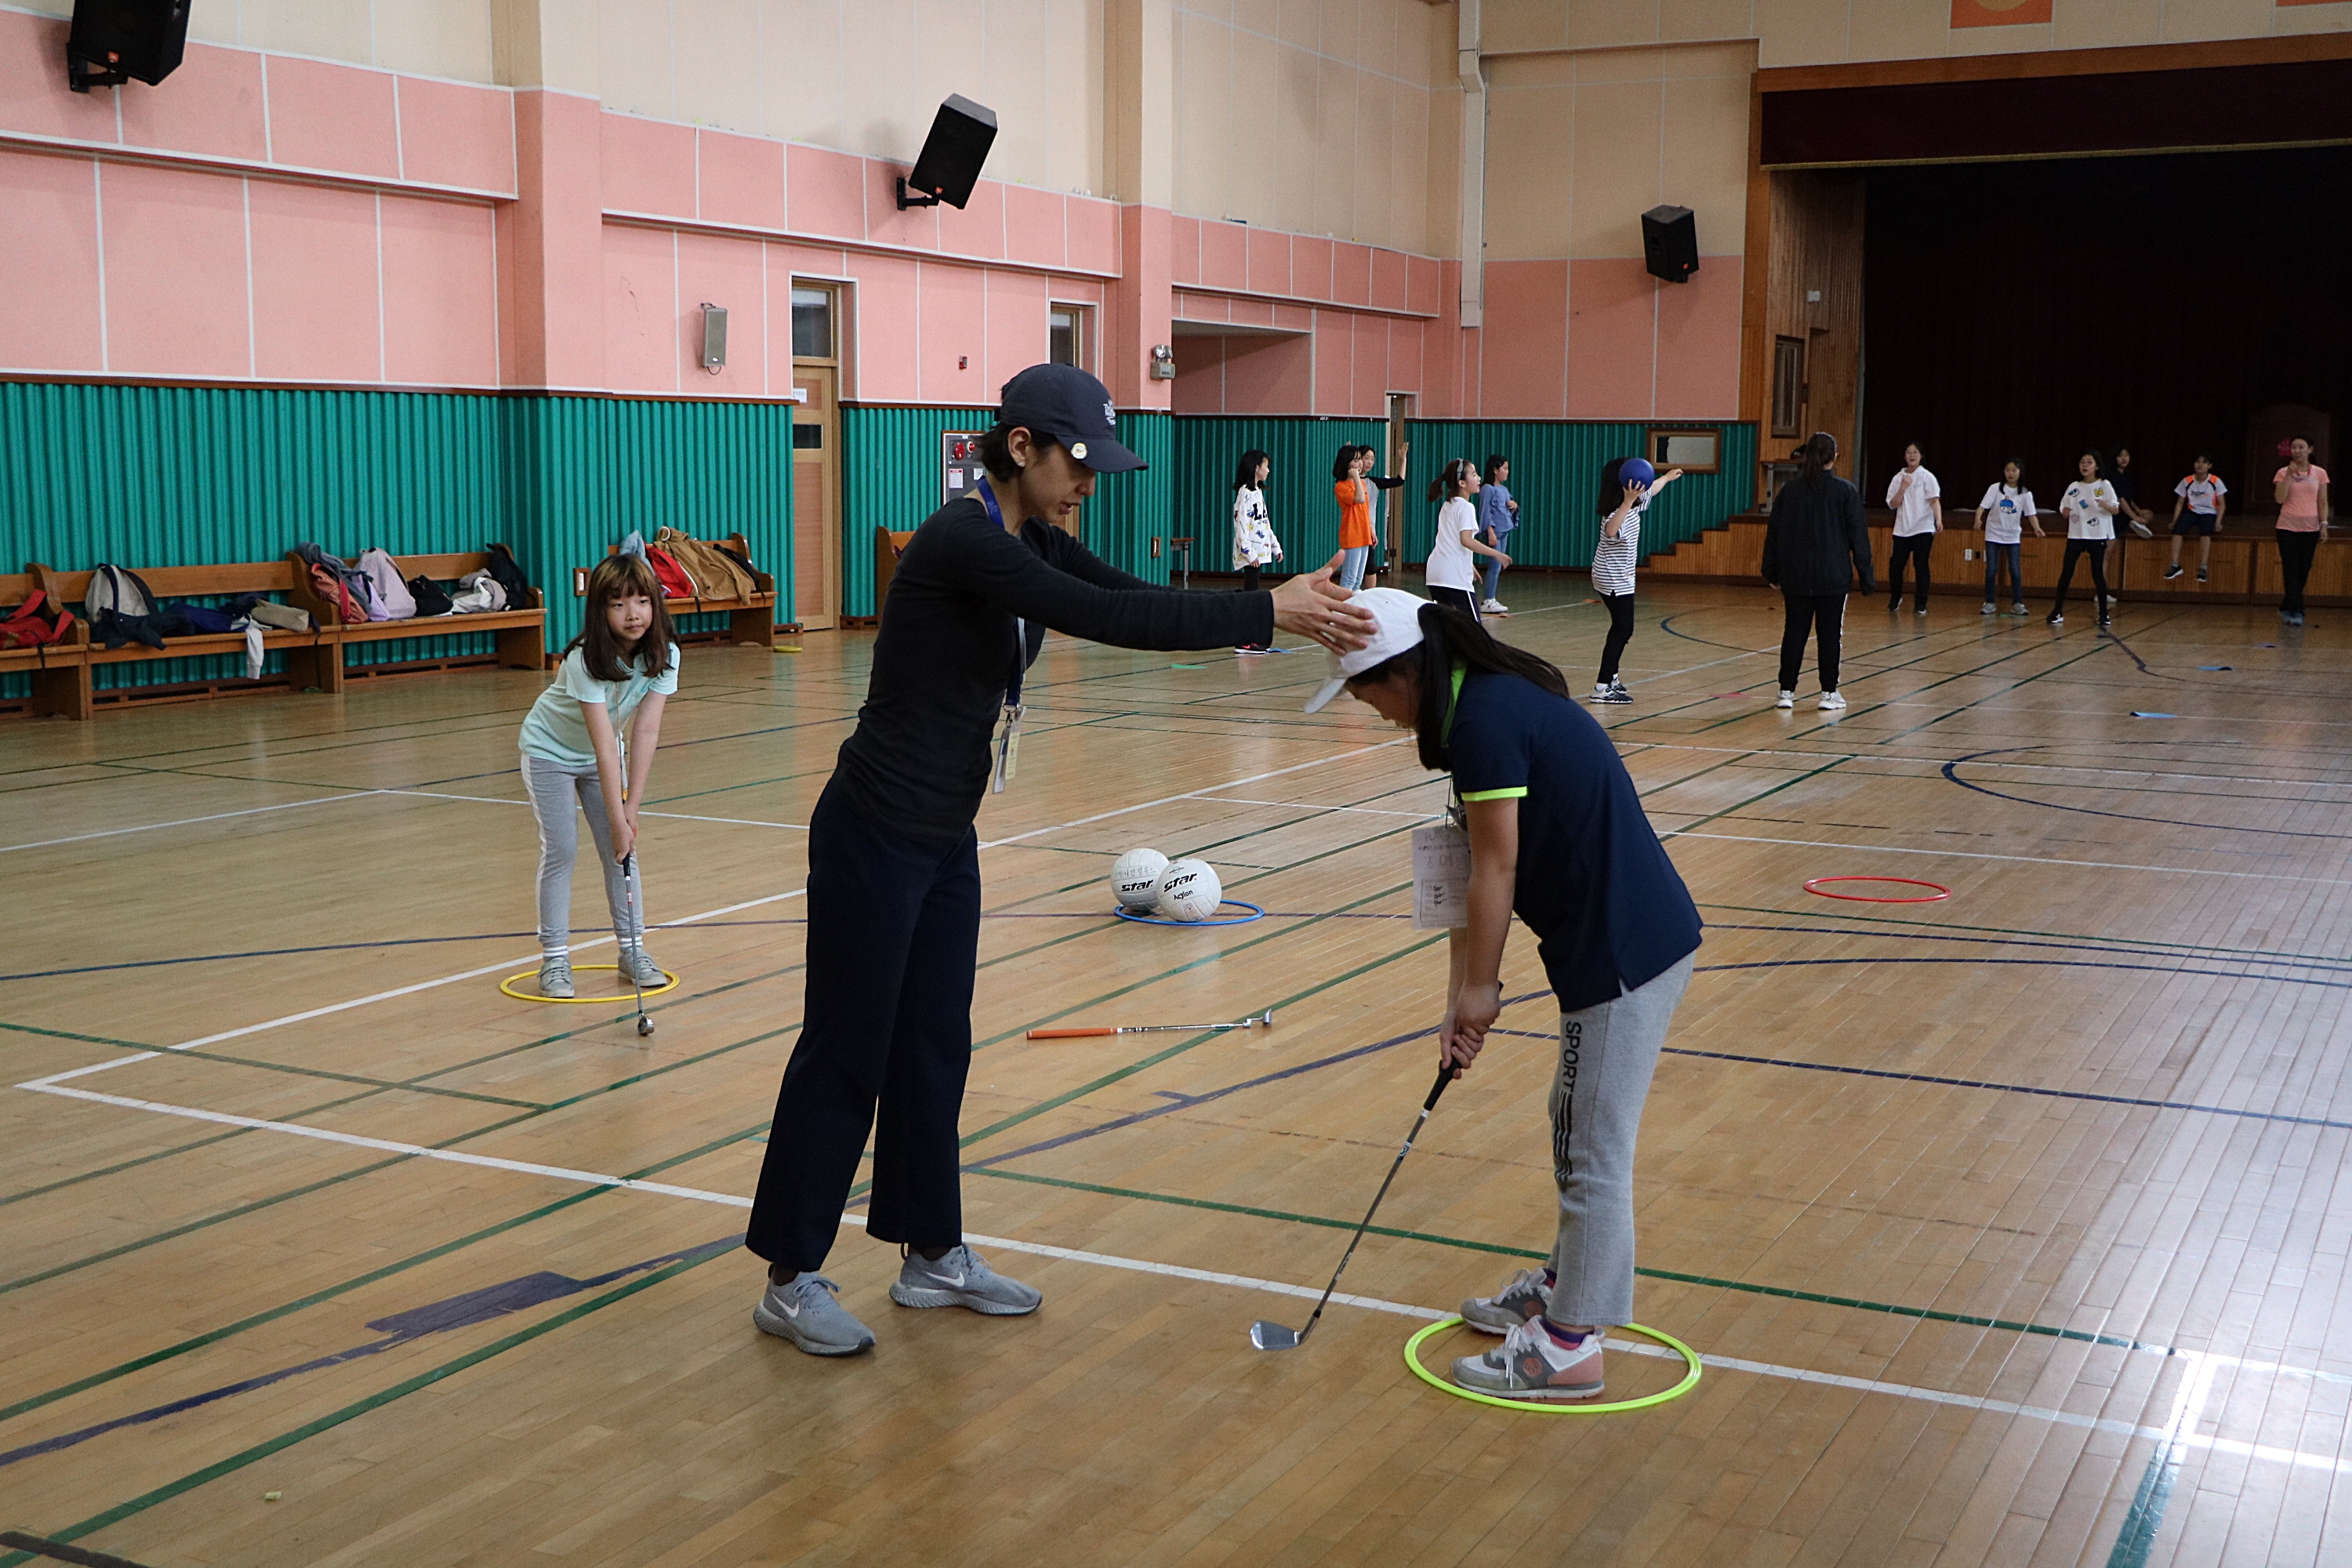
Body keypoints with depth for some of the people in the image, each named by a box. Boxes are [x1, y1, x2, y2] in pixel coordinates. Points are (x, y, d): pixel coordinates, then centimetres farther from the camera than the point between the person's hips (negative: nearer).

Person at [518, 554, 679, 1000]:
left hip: (604, 756, 4)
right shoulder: (585, 661, -35)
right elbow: (604, 744, -37)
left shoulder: (663, 655, -21)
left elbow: (645, 730, -24)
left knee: (620, 849, -1)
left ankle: (633, 951, 9)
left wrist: (631, 810, -26)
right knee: (561, 849, -11)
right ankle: (554, 959, -3)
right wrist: (617, 819, -37)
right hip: (550, 751, -4)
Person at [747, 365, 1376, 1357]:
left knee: (933, 1046, 15)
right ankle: (790, 1283, 13)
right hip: (873, 836, -9)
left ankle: (931, 1255, 28)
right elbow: (1104, 619, -31)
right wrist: (1267, 616, -29)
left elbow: (1135, 601, 0)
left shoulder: (1030, 540, 6)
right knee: (845, 1052, 0)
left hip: (944, 838, 9)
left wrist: (1283, 603, -13)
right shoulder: (961, 542, -23)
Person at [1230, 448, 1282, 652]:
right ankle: (1244, 642, -9)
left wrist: (1276, 546, 22)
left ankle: (1253, 637, 14)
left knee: (1253, 592, 10)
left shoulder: (1257, 491, 18)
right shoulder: (1245, 493, -13)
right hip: (1250, 553, -9)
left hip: (1260, 551, 9)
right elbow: (1240, 523, -19)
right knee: (1250, 593, -9)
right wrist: (1249, 553, -22)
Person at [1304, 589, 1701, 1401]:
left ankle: (1569, 1346, 10)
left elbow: (1496, 871, -17)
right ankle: (1565, 1284, 40)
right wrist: (1467, 996, 11)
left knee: (1594, 1151, 0)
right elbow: (1485, 872, 11)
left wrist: (1477, 991, -6)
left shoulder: (1484, 720, -19)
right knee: (1577, 1123, 24)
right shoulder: (1497, 701, 11)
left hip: (1626, 952, -10)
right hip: (1635, 937, 10)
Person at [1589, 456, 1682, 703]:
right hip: (1614, 580, -11)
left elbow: (1650, 490, 28)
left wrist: (1667, 477, 46)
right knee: (1623, 629, -12)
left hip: (1618, 578, 11)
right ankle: (1602, 687, -16)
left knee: (1623, 627, 21)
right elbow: (1611, 530, -50)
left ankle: (1610, 678, 33)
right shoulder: (1618, 512, -25)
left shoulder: (1634, 506, 5)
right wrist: (1628, 502, -60)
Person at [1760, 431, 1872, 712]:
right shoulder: (1846, 492, -4)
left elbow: (1774, 533, 7)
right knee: (1829, 635, 4)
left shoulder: (1789, 490, 3)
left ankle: (1787, 692, 7)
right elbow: (1859, 536, -3)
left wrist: (1772, 572, 15)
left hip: (1796, 577, 2)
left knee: (1794, 633, 6)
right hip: (1833, 578, -2)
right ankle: (1829, 693, 7)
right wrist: (1865, 575, 2)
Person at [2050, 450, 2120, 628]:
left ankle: (2104, 613, 7)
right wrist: (2065, 512, -14)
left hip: (2097, 536, -2)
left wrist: (2106, 505, -25)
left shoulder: (2104, 486, 0)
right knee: (2066, 573, -3)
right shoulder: (2073, 487, 7)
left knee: (2098, 574, -1)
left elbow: (2116, 510, -4)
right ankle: (2057, 612, 2)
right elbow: (2064, 510, 10)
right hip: (2075, 535, 2)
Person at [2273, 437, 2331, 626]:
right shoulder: (2283, 473, 1)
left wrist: (2324, 525, -2)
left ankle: (2286, 607, 20)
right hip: (2288, 527, -2)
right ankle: (2296, 612, -10)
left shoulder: (2320, 473, 4)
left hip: (2310, 528, 2)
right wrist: (2289, 474, -15)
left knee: (2303, 571, 5)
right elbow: (2279, 498, -11)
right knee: (2291, 571, -8)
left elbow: (2322, 502, 6)